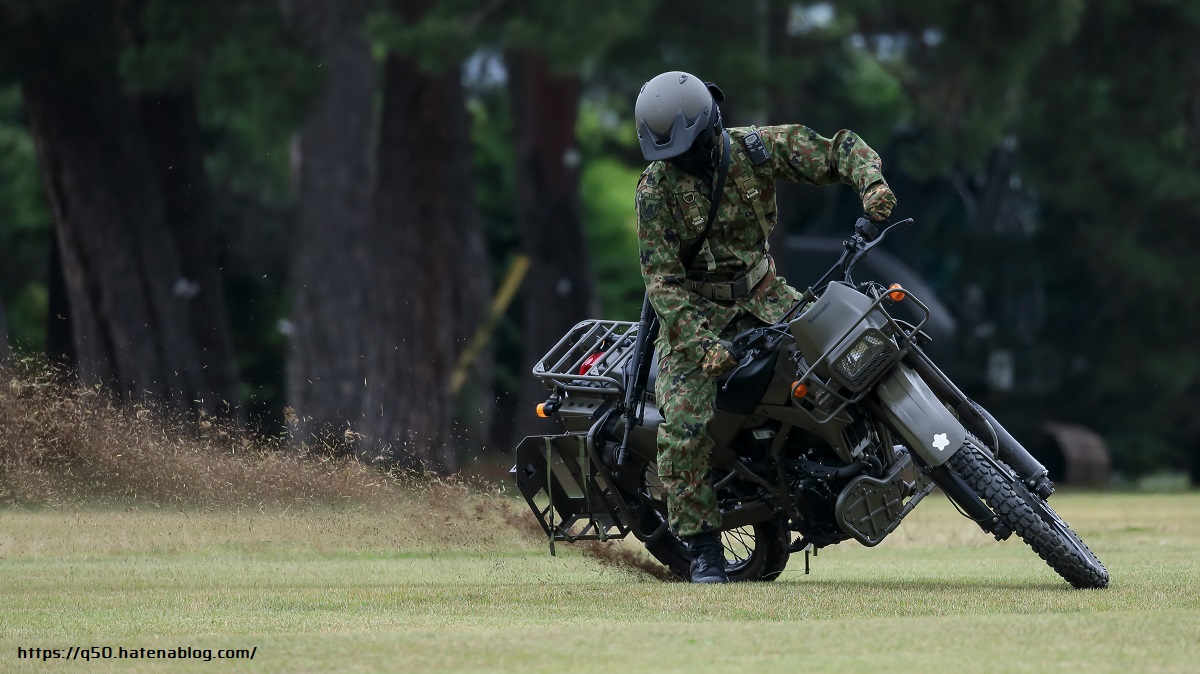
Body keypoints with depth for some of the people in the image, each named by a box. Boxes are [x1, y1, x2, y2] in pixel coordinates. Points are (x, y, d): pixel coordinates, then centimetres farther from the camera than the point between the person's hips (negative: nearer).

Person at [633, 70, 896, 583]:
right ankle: (702, 545, -13)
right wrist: (702, 343, -29)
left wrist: (871, 183, -27)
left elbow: (838, 151, -5)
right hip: (695, 310, -3)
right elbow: (661, 280, -17)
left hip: (762, 295, 3)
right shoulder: (656, 188, -16)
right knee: (685, 425, -21)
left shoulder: (756, 148, -10)